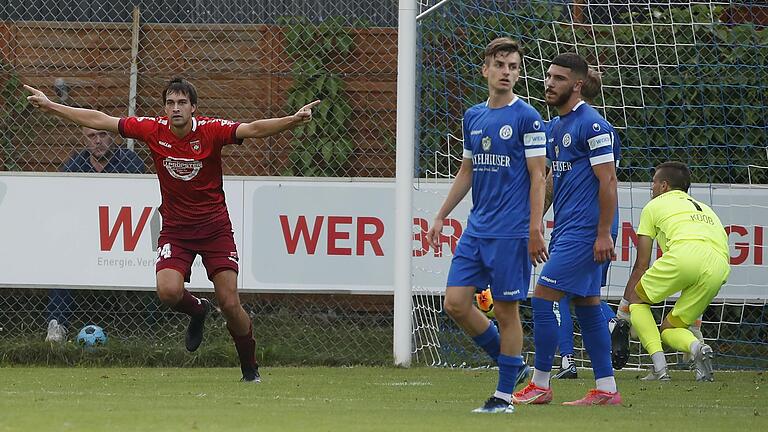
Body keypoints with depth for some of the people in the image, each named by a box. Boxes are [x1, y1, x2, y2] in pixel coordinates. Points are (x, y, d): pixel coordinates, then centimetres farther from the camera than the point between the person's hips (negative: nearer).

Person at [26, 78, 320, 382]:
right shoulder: (154, 130, -7)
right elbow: (99, 120, 0)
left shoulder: (210, 130, -13)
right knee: (168, 292, -22)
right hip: (175, 229, 2)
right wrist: (51, 106, 2)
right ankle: (197, 311, 15)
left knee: (229, 304, -8)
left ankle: (250, 369, 14)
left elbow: (253, 130, -25)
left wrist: (293, 120, -41)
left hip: (215, 228, -2)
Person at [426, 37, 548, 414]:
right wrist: (441, 217, 19)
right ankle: (511, 364, 19)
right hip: (476, 229, 7)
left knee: (506, 310, -2)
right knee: (456, 303, 1)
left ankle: (504, 394, 6)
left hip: (510, 233, -7)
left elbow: (538, 177, -8)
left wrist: (535, 231, -16)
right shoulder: (472, 117, 13)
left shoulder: (527, 118, -6)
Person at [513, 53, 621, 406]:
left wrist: (603, 234, -19)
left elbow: (608, 181, -16)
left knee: (542, 299, -10)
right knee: (587, 305, 9)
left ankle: (540, 386, -3)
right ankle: (606, 389, 11)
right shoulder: (559, 126, 16)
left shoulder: (592, 125, -13)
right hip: (567, 230, 10)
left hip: (583, 231, -10)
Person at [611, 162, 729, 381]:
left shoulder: (654, 206, 26)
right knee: (669, 329, 20)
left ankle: (659, 365, -1)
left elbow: (641, 266, 26)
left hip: (685, 253, -5)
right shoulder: (704, 209, 41)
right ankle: (696, 346, -14)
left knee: (637, 298, 20)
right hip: (720, 269, 5)